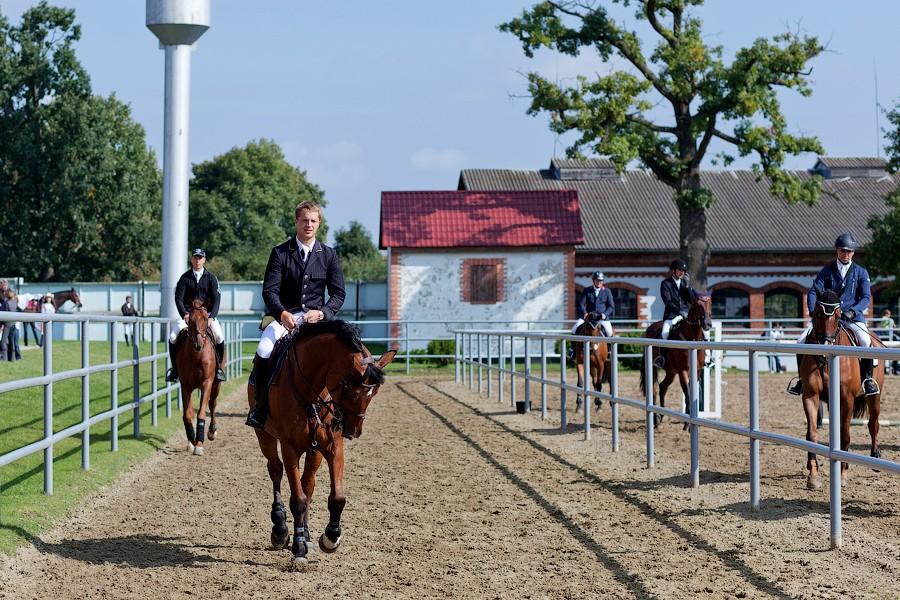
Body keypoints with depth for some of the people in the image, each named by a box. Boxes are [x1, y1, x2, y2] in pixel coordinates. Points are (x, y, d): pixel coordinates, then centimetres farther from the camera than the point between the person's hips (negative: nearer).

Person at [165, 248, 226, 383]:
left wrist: (211, 317, -19)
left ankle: (218, 367, -3)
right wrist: (185, 315, -22)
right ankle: (175, 368, -2)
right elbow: (178, 298, -5)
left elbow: (216, 299, -5)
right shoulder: (185, 278, 2)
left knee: (219, 337, -24)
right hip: (188, 313, 1)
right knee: (173, 336, -19)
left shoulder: (210, 278, 1)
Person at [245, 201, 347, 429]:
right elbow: (269, 290, -5)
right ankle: (260, 406, -9)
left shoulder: (329, 255, 7)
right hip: (284, 315, -1)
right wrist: (282, 313, -24)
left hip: (316, 316, 1)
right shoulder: (280, 253, 3)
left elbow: (339, 294, 7)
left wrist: (321, 312, -12)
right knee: (263, 352, -28)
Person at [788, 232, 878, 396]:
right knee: (802, 342, -15)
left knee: (866, 342, -32)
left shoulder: (861, 273, 6)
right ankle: (803, 379, 2)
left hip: (853, 317, -2)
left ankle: (867, 378, -14)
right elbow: (813, 292, 2)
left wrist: (852, 311, -20)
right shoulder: (827, 271, 9)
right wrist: (814, 311, -16)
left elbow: (866, 297, -2)